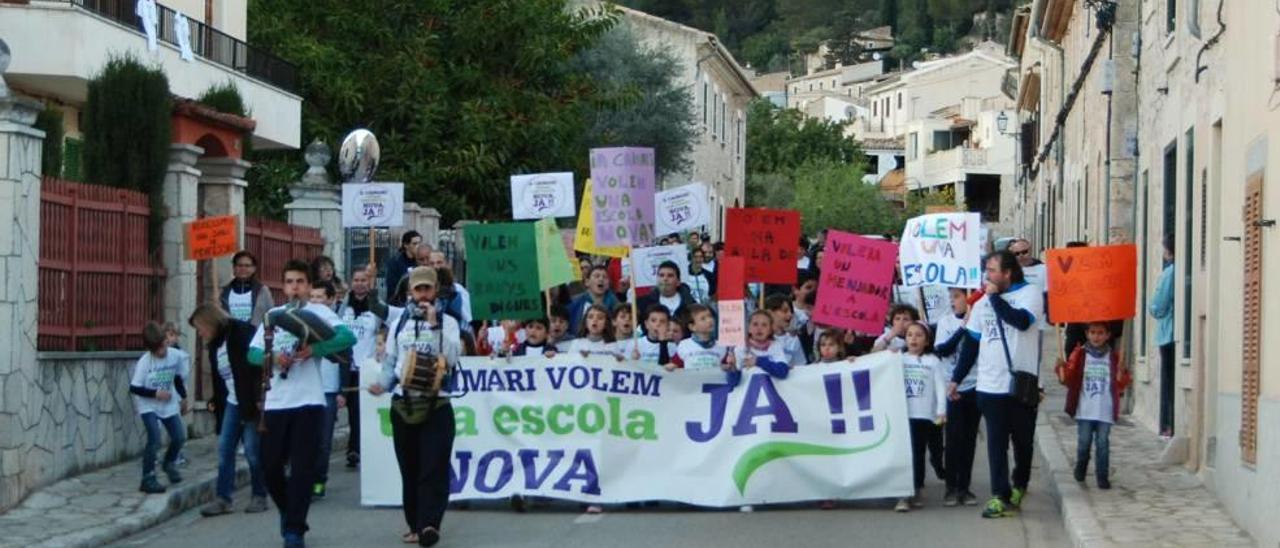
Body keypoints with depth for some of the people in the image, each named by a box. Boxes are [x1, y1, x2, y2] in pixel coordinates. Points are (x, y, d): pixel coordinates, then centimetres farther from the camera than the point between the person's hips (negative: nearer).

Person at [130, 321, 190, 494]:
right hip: (148, 406, -5)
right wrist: (155, 393, -25)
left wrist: (183, 397, 18)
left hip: (168, 405, 5)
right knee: (155, 439, -19)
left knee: (179, 437, 4)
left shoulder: (177, 356, -9)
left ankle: (169, 463, 35)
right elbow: (134, 388, -18)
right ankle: (148, 479, -10)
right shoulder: (144, 362, -21)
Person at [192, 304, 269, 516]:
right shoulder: (214, 345, 11)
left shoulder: (243, 333, -14)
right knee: (224, 448, 3)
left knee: (253, 450, -2)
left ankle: (259, 496, 11)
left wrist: (257, 401, -20)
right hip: (233, 403, 8)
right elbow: (218, 378, 17)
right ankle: (222, 498, 5)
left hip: (251, 402, -8)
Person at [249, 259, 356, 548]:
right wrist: (272, 357, -14)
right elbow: (253, 352, 7)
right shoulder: (272, 315, 13)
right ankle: (288, 511, 31)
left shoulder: (319, 312, 2)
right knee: (270, 466, 6)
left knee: (302, 468, -3)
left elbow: (348, 337, -14)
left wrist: (313, 350, -23)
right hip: (275, 402, 4)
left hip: (307, 401, -4)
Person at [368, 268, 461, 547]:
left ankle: (429, 524, -18)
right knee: (409, 468, 8)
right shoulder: (400, 322, 13)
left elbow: (452, 357, -11)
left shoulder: (447, 322, 5)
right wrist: (383, 384, -6)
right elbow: (390, 361, 13)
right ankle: (415, 525, 16)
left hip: (436, 404, -3)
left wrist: (433, 324, -13)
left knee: (433, 468, -12)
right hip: (403, 403, 3)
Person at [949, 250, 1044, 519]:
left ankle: (1019, 485, 31)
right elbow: (972, 343, 16)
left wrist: (995, 297, -11)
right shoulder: (983, 302, 14)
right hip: (991, 385, 3)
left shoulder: (1030, 293, -2)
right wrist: (956, 379, 12)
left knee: (1023, 441, 10)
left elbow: (1021, 321, -22)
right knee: (996, 443, -4)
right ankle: (1000, 496, -6)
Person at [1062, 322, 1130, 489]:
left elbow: (1120, 385, 5)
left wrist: (1120, 372, -14)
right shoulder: (1079, 355, 4)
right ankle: (1080, 469, 27)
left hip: (1105, 411, 0)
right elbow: (1070, 379, 0)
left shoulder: (1114, 356, 7)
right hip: (1084, 410, 0)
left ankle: (1103, 477, 3)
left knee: (1103, 444, -2)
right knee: (1083, 442, 4)